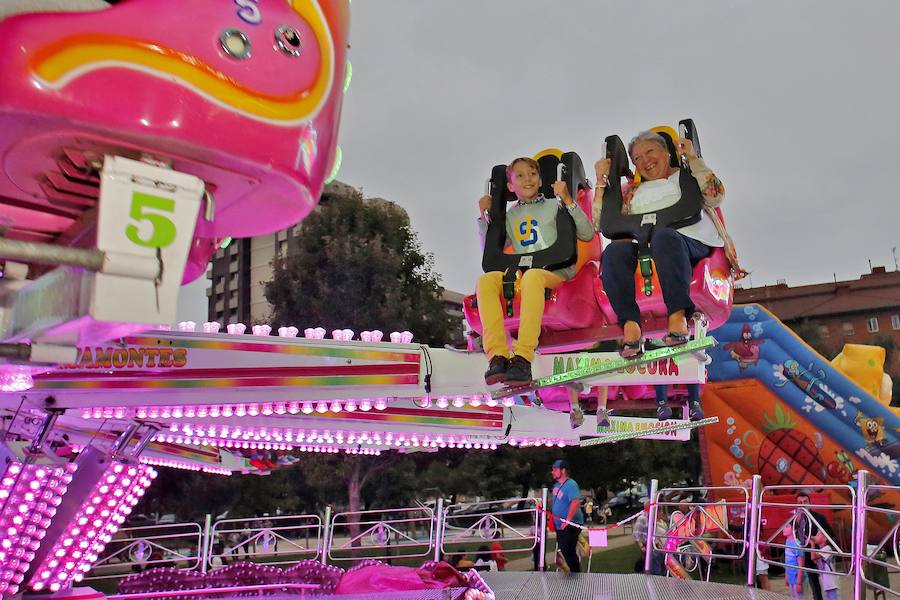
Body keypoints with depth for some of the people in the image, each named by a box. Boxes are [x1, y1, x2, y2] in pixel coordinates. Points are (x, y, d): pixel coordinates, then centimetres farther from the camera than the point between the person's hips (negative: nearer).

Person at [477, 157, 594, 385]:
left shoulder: (553, 206, 17)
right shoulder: (509, 217, 26)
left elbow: (587, 234, 6)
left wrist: (568, 200, -2)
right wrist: (483, 216, 20)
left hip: (555, 271, -3)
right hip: (519, 273, 3)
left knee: (532, 276, -40)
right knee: (486, 280, -29)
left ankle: (523, 357, -47)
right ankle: (498, 355, -39)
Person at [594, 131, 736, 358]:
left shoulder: (687, 176, 24)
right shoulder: (633, 193, 31)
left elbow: (715, 196, 3)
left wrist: (692, 157, 6)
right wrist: (601, 181, 16)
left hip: (691, 242, -2)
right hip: (643, 246, 3)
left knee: (663, 235, -38)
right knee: (613, 251, -31)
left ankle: (678, 317, -44)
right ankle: (630, 326, -41)